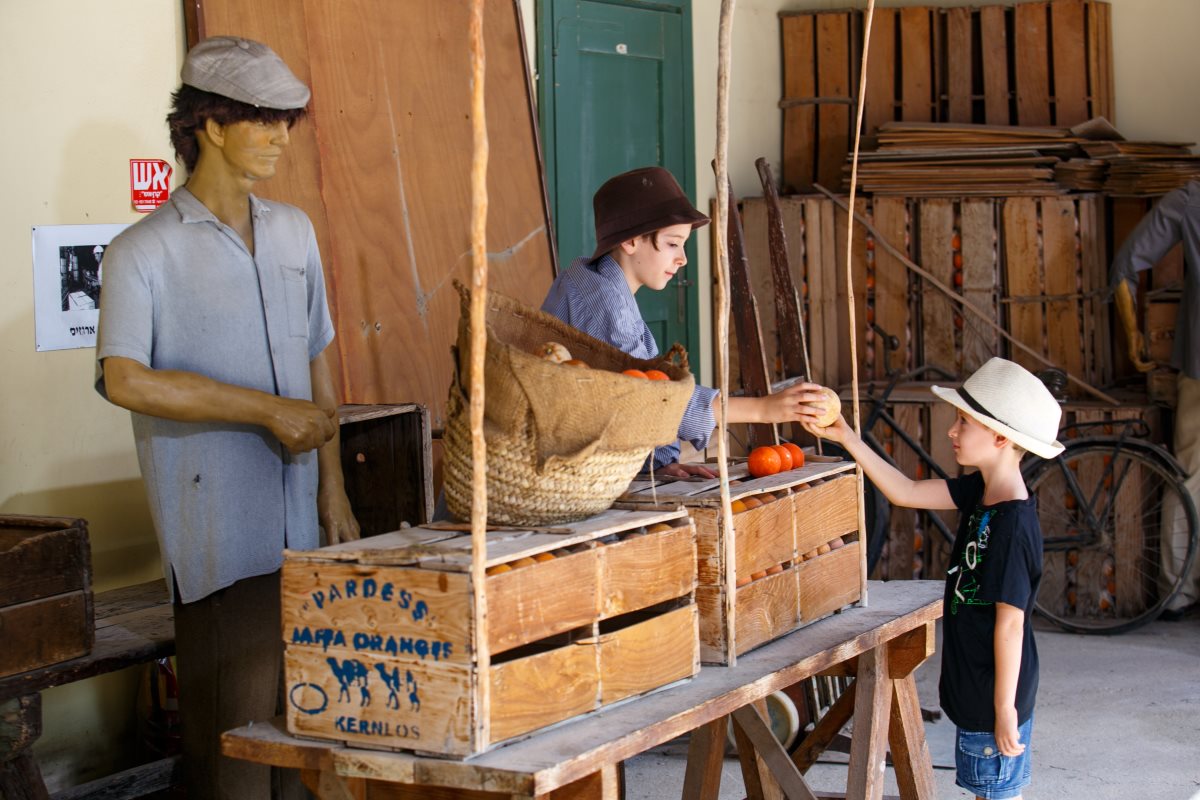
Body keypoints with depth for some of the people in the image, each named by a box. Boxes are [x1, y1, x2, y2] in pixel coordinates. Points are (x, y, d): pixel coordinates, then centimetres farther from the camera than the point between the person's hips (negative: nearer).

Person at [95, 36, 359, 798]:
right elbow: (125, 379, -19)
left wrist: (332, 485, 15)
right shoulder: (144, 251, -6)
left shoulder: (294, 231, 14)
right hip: (216, 527, -6)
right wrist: (271, 410, -18)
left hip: (296, 516, 6)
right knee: (235, 725, -4)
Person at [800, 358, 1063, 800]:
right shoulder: (980, 492, 1)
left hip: (996, 694, -9)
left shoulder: (1013, 525, -25)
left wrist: (1005, 709, -19)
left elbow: (1010, 621, -23)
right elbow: (906, 492, 7)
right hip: (973, 686, 9)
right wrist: (845, 437, 1)